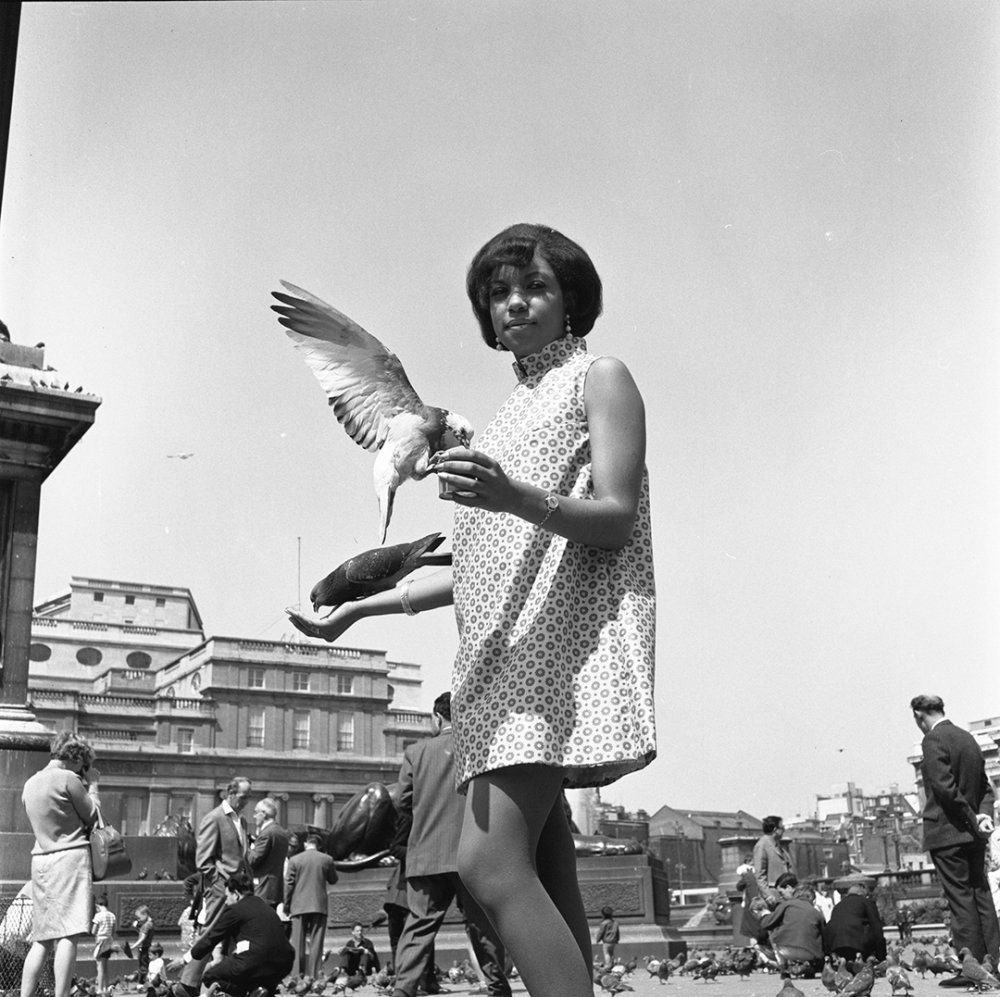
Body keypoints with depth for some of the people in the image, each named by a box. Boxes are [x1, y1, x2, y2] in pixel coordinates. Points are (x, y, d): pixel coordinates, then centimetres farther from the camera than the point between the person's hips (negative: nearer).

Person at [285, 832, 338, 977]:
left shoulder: (294, 860, 0)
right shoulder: (327, 859, 0)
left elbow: (289, 884, 0)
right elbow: (333, 880, 12)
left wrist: (287, 905, 8)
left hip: (299, 906, 0)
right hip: (320, 905, 0)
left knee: (300, 942, 7)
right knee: (316, 941, 1)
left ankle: (299, 974, 6)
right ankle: (313, 974, -5)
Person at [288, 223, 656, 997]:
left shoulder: (599, 378, 6)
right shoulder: (517, 408, 26)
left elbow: (617, 520, -8)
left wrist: (517, 498, -26)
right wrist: (360, 608, 21)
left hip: (561, 635, -8)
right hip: (503, 648, 8)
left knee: (490, 861, -20)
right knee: (545, 873, 2)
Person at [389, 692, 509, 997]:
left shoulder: (416, 751, 6)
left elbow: (404, 806, 5)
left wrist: (400, 847, 16)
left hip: (426, 855, 1)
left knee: (419, 924, 2)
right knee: (482, 924, 7)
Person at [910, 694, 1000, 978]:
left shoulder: (933, 740, -12)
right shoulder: (967, 738, 14)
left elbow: (946, 787, -21)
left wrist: (973, 819, -12)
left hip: (948, 833, -8)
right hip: (974, 836, 8)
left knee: (961, 900, -5)